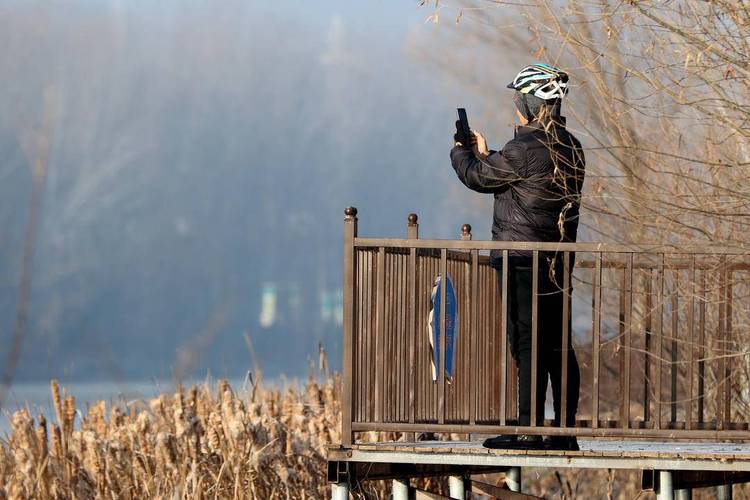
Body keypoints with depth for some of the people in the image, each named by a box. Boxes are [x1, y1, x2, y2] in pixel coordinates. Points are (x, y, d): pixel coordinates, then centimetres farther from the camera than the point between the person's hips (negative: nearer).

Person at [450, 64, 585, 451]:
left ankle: (529, 430, -8)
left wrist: (462, 153, 18)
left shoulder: (526, 148, -16)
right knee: (557, 345, 9)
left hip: (522, 259, -8)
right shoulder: (570, 148, 11)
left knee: (527, 343, -7)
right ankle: (565, 431, 11)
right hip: (558, 259, 8)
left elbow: (479, 177, -2)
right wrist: (483, 154, 31)